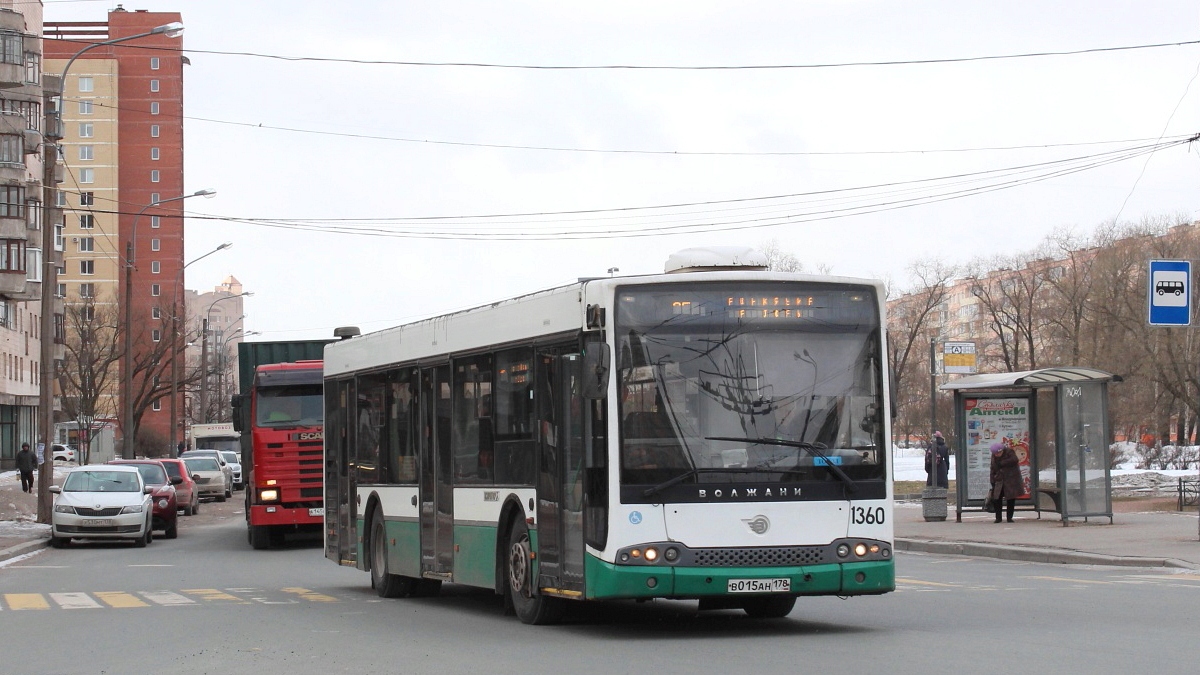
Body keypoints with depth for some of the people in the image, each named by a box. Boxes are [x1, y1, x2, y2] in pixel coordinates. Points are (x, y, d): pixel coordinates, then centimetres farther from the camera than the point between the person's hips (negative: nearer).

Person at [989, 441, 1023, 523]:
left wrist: (1001, 463, -20)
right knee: (997, 498, -4)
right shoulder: (994, 456, 8)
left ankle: (1009, 517, 9)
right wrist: (993, 482, 7)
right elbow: (993, 469, 13)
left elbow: (1014, 460, -27)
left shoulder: (1009, 452, -8)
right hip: (1000, 481, 4)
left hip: (1011, 479, -4)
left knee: (1011, 499, 0)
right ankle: (998, 517, 6)